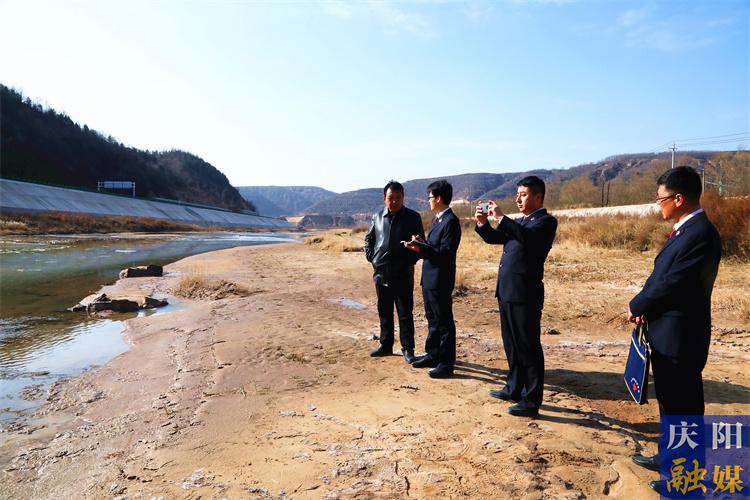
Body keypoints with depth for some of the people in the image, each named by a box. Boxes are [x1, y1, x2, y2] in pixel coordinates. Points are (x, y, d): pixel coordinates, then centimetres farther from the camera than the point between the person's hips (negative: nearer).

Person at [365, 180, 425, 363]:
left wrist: (410, 261, -8)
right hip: (381, 273, 4)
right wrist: (371, 257, 9)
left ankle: (408, 349, 13)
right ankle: (386, 345, 27)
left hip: (403, 274, -4)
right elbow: (369, 239, 19)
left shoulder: (413, 217, -3)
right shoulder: (378, 217, 7)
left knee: (405, 314, 2)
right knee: (384, 312, 14)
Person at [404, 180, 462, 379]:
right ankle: (432, 355, 32)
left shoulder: (451, 221, -17)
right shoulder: (437, 219, 13)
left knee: (444, 322, 1)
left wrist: (420, 246, -23)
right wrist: (419, 246, -3)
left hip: (440, 280, -10)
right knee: (432, 319, 19)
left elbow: (445, 253, -22)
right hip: (429, 278, 10)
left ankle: (446, 363, 11)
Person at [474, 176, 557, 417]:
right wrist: (483, 223, 1)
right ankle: (514, 388, 32)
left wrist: (501, 217, -23)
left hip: (525, 293, -8)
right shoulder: (518, 222, 18)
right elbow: (494, 238, 19)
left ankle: (531, 401, 8)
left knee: (529, 347, -1)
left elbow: (527, 237, -26)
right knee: (512, 344, 18)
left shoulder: (546, 221, -7)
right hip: (506, 291, 9)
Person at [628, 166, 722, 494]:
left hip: (680, 337, -10)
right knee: (670, 402, 22)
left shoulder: (700, 234, -22)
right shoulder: (686, 230, 10)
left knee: (684, 406, 6)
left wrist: (636, 306, -8)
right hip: (667, 333, 10)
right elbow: (662, 277, 11)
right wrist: (644, 306, -5)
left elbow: (672, 285, -24)